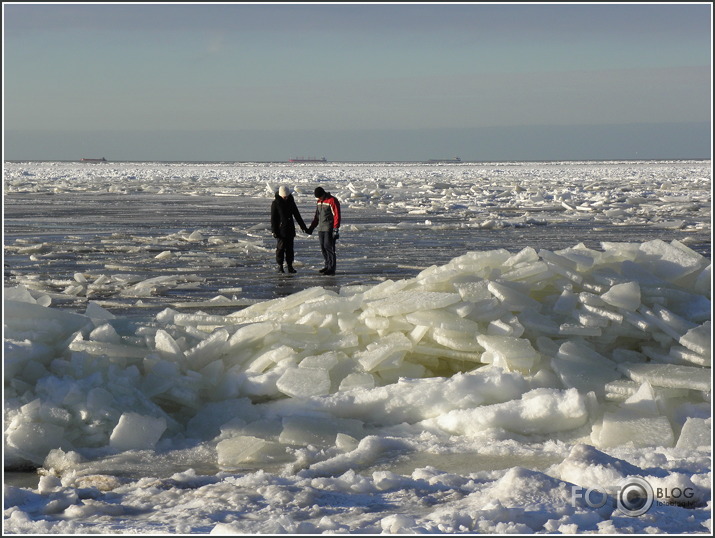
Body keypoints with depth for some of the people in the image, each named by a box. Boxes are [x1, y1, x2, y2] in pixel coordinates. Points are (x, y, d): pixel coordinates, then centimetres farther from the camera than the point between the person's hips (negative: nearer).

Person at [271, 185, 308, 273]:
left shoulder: (291, 202, 8)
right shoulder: (275, 203, -6)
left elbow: (297, 215, 15)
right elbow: (273, 218, -6)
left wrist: (303, 226, 14)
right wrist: (274, 231, -11)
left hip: (290, 229, 4)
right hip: (281, 229, -4)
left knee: (290, 248, 4)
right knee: (281, 247, -4)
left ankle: (290, 266, 7)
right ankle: (280, 267, 2)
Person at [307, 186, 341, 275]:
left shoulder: (332, 201, -12)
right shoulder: (319, 201, 14)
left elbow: (337, 216, -15)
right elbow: (317, 216, 23)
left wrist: (336, 229, -20)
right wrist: (311, 227, 21)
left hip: (329, 229, -8)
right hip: (321, 228, 8)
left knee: (329, 247, -10)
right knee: (323, 248, 8)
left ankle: (331, 268, -9)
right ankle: (328, 266, 16)